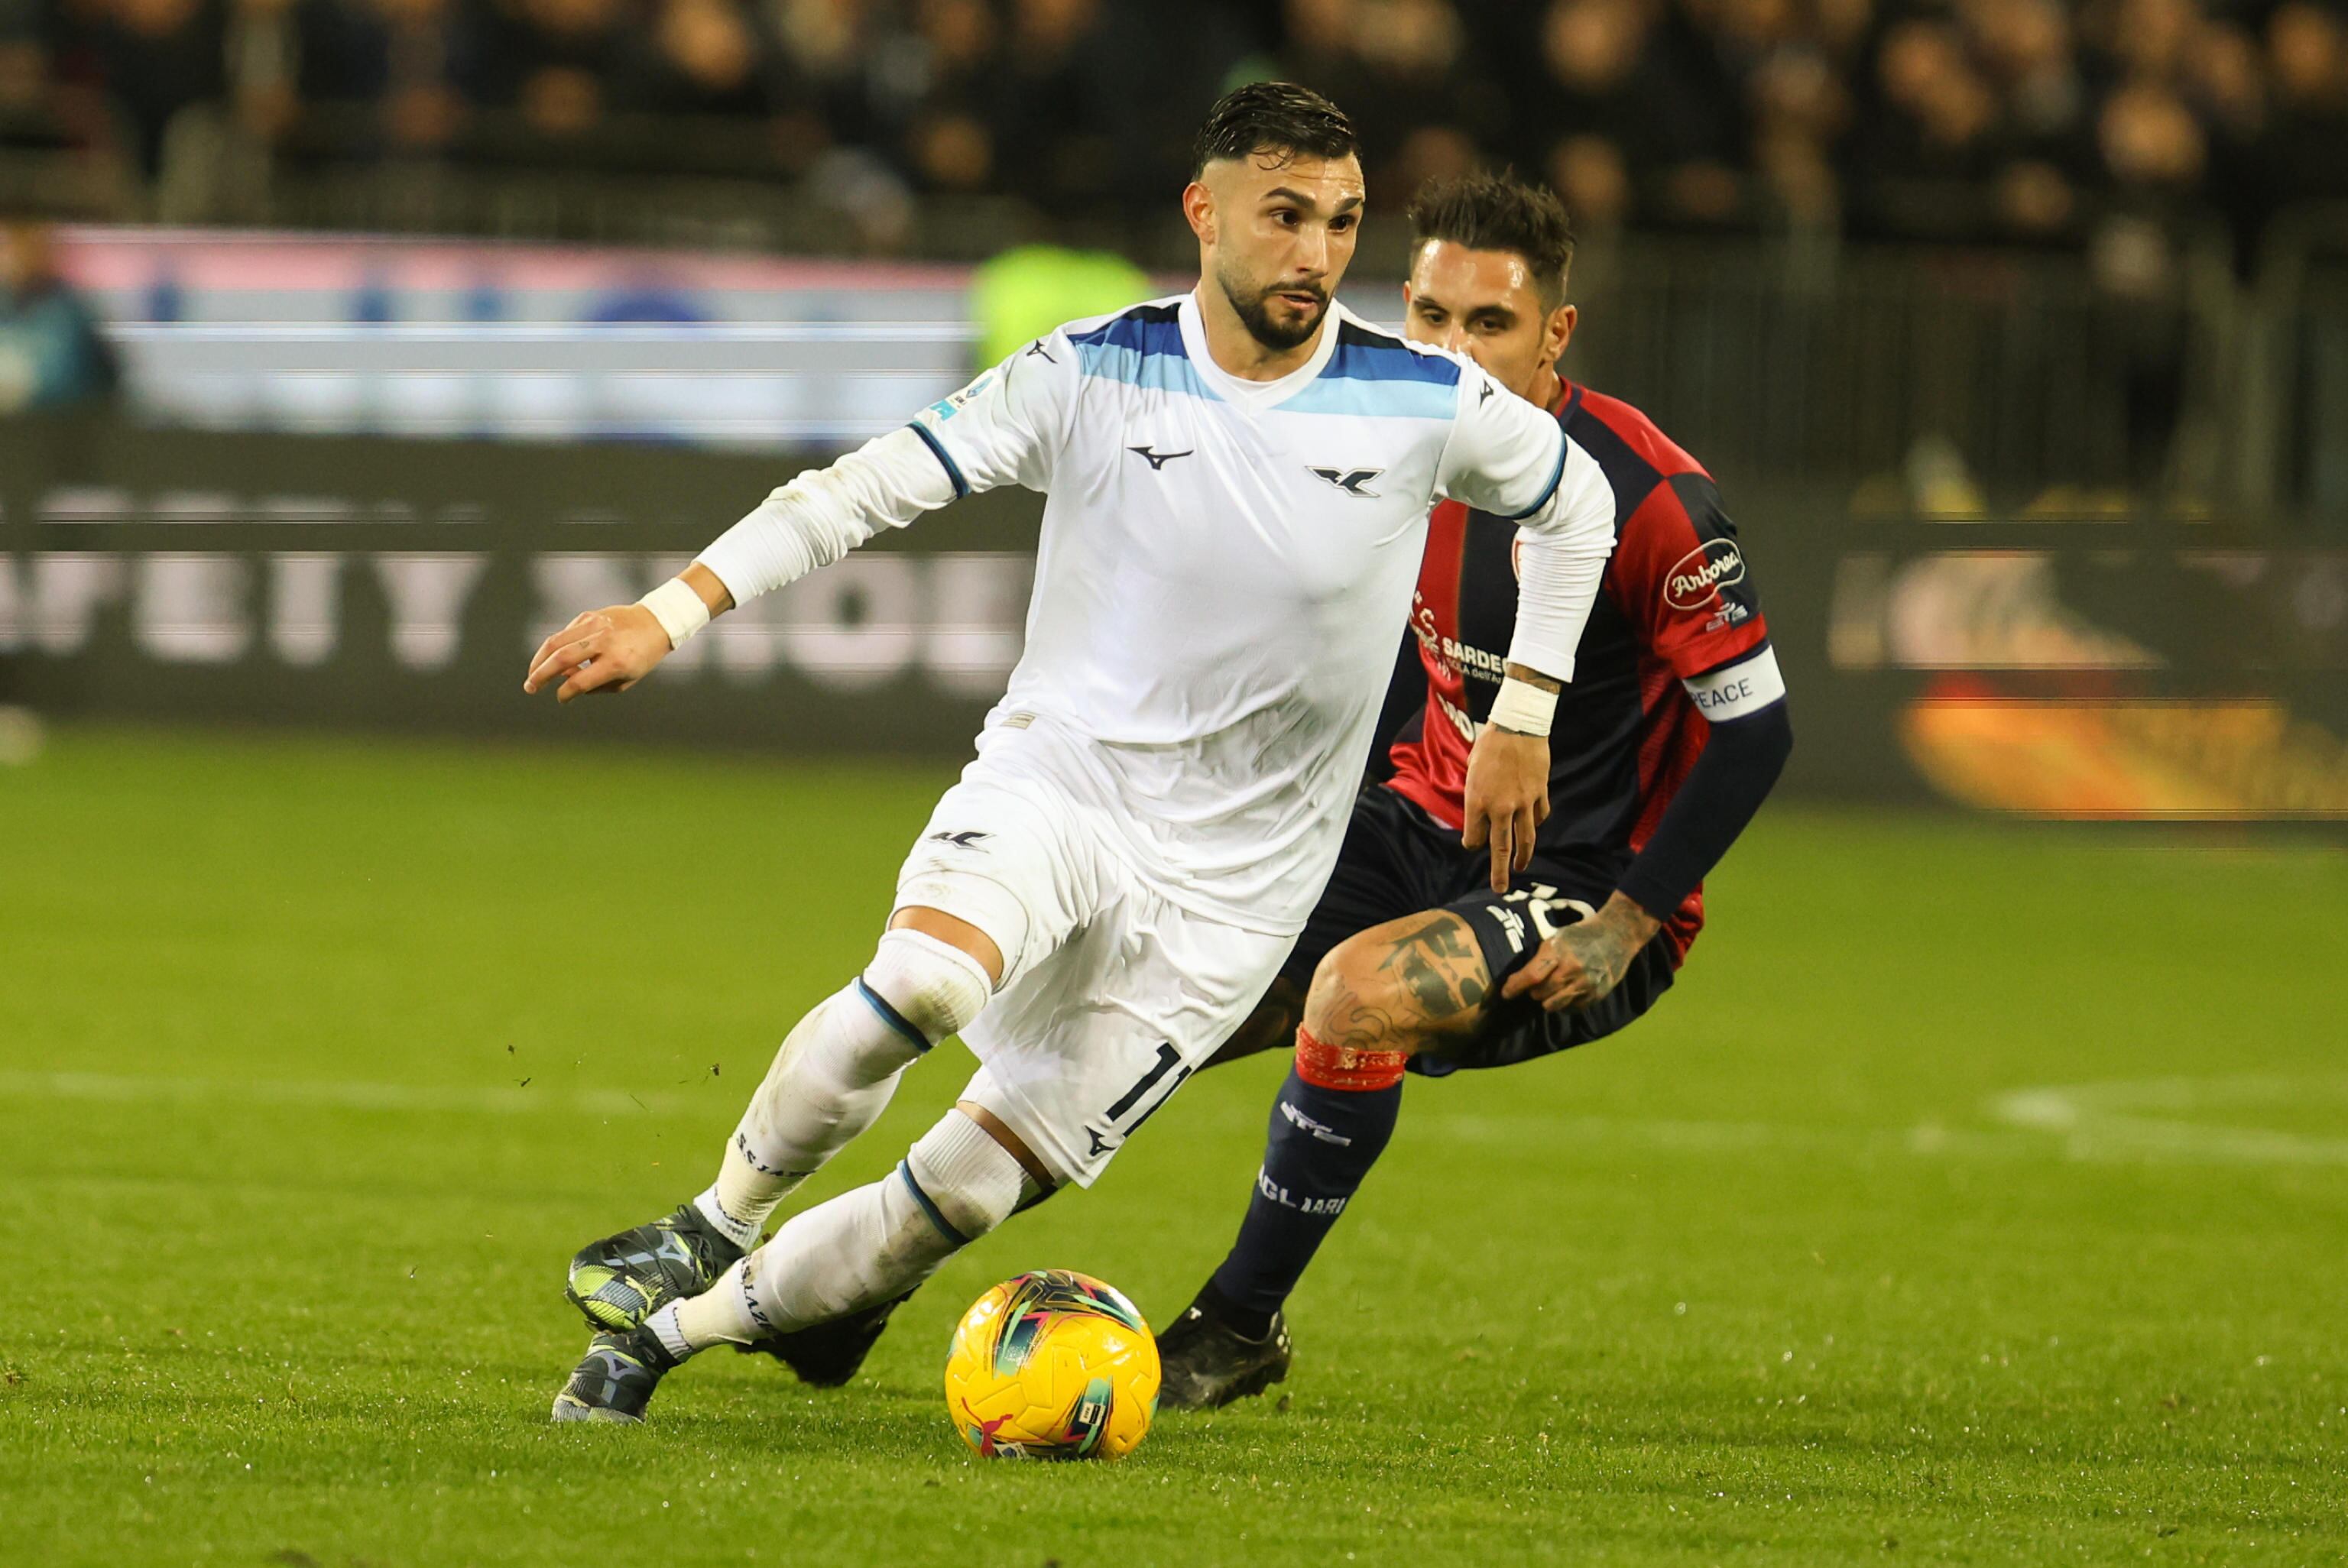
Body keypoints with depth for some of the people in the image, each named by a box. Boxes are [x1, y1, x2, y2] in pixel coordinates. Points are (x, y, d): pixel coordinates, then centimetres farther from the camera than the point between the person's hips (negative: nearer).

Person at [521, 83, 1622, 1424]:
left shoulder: (1427, 402, -5)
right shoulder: (1093, 374, -7)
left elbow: (1578, 504, 14)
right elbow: (873, 488, -7)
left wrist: (1524, 718, 12)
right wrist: (675, 612, -17)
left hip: (1227, 894, 1)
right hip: (1055, 779, -1)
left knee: (967, 1191, -7)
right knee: (923, 978, -35)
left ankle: (675, 1323, 13)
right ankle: (713, 1224, -10)